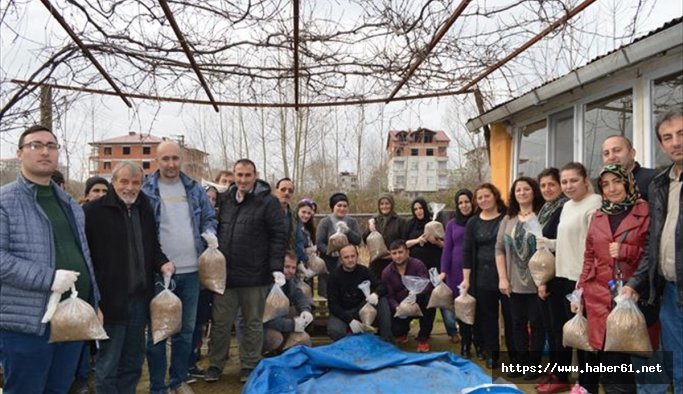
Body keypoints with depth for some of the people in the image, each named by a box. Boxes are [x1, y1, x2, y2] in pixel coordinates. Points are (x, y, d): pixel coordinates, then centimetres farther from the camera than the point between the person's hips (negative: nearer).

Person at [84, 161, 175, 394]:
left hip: (140, 299, 6)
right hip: (111, 300, -6)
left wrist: (162, 263, -1)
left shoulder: (145, 210, 12)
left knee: (133, 364, 18)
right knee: (108, 366, 5)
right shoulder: (94, 211, -9)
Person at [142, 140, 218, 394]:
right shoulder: (146, 191, -4)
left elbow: (209, 218, 16)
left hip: (191, 270, 4)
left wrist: (210, 233, -6)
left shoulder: (194, 190, 7)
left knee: (186, 329, 15)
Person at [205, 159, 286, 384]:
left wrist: (277, 267, -15)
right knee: (220, 323, 12)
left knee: (253, 323, 11)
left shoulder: (268, 202, -5)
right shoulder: (224, 200, 10)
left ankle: (249, 366, 26)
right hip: (224, 273, 4)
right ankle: (215, 365, 27)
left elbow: (278, 236, -9)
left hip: (255, 276, -4)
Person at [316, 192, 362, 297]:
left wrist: (347, 231, -13)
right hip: (329, 262, -3)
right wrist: (330, 251, -22)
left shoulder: (352, 222, 12)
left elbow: (358, 240, 2)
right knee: (327, 292, -3)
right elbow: (319, 243, -6)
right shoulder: (325, 222, 1)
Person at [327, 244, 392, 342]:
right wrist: (350, 320, -27)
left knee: (382, 300, -22)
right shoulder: (334, 276, -11)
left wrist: (375, 294, -35)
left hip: (361, 308, 3)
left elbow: (382, 287, -9)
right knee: (334, 331, -35)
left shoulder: (364, 270, -3)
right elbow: (333, 304, -13)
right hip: (342, 312, -3)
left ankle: (387, 340, -17)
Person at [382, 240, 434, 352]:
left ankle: (423, 338, -10)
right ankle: (403, 331, 26)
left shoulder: (417, 265, -15)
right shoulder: (386, 272, -7)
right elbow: (389, 296, -10)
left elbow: (428, 285, -27)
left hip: (418, 304, -1)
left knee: (430, 300, -34)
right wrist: (397, 307, -32)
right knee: (396, 330, -21)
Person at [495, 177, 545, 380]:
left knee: (536, 323, 6)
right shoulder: (508, 220, 9)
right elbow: (499, 249, 8)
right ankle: (521, 363, 26)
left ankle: (534, 365, 20)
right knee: (518, 323, 13)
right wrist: (502, 278, 1)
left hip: (536, 283, -4)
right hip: (514, 283, 5)